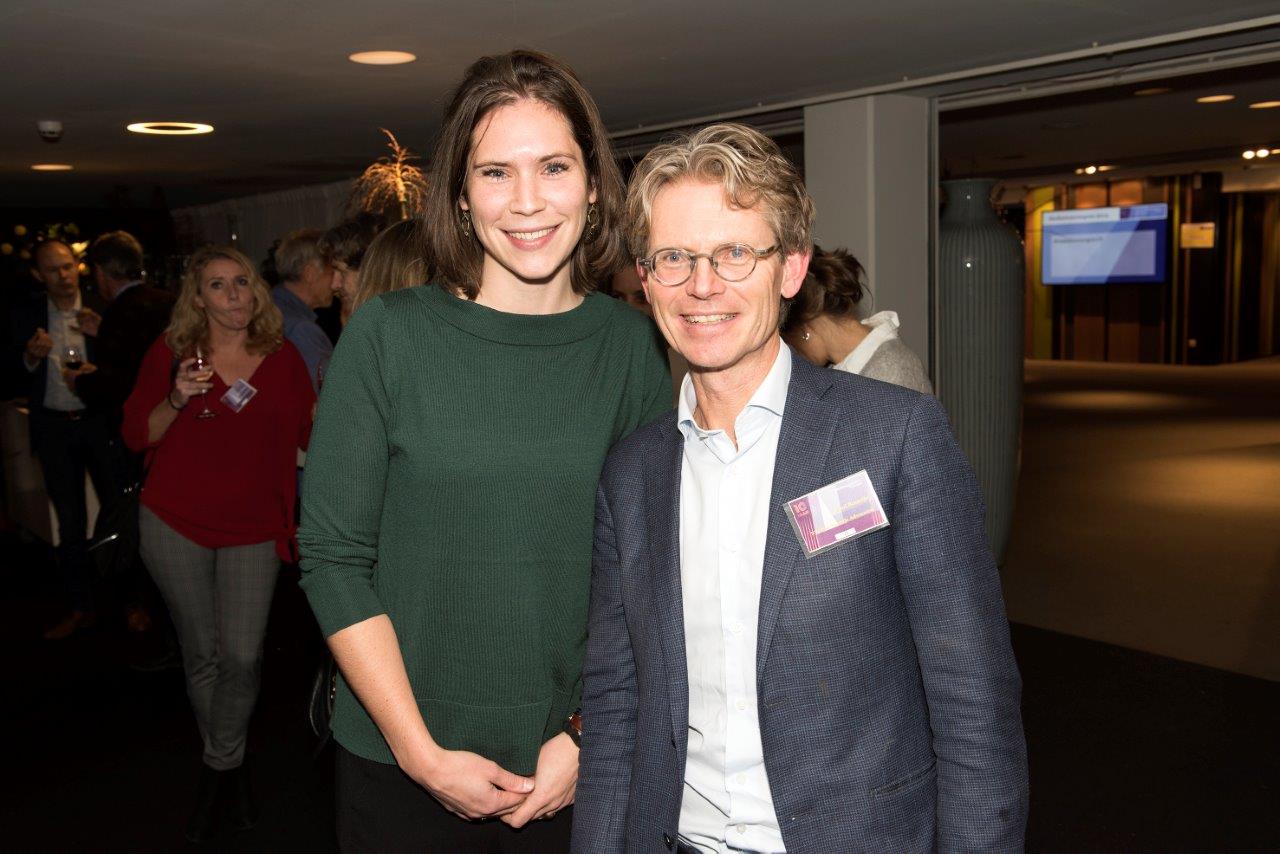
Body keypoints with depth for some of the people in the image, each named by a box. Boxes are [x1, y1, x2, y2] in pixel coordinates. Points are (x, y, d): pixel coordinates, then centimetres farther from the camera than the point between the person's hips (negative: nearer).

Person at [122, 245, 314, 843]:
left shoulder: (283, 356, 1)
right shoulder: (172, 351, -1)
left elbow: (311, 434, 8)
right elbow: (136, 435, 0)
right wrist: (176, 400, -16)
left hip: (253, 528, 0)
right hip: (176, 524, 0)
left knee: (242, 656, -8)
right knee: (201, 653, 10)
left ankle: (220, 767, 18)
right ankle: (230, 765, 32)